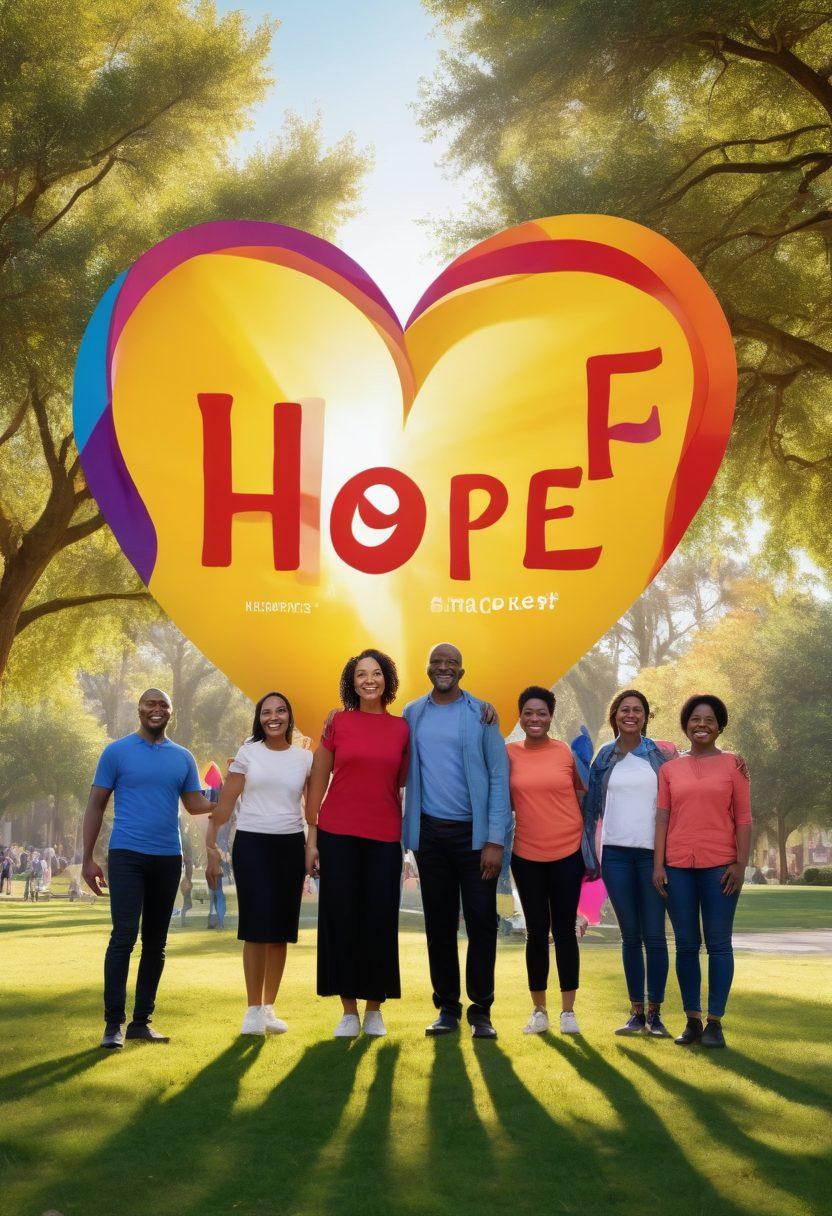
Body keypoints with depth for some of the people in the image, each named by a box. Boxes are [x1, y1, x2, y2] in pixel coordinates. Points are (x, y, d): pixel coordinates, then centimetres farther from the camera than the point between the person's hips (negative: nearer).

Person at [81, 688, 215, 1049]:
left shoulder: (183, 758, 11)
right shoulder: (116, 752, 1)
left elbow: (196, 805, 9)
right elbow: (96, 806, 2)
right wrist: (88, 859, -3)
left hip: (168, 858, 4)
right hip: (127, 856, -4)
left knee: (155, 942, 7)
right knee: (124, 936, -13)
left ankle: (141, 1020, 15)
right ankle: (113, 1024, -7)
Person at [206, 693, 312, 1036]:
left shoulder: (304, 759, 9)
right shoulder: (248, 753, 3)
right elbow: (225, 804, 2)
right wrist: (212, 847, -3)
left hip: (291, 845, 2)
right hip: (251, 843, -2)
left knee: (281, 929, 4)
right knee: (257, 926, -8)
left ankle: (269, 1008, 13)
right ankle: (253, 1009, -1)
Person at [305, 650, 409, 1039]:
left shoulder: (401, 729, 5)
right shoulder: (338, 723, 2)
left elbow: (403, 784, 11)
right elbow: (317, 783, 5)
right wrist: (311, 836, 1)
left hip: (384, 838, 1)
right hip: (338, 835, -1)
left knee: (380, 921, 3)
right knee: (341, 919, 2)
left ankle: (374, 1010, 16)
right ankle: (349, 1011, 12)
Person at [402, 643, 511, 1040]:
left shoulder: (481, 713, -1)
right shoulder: (412, 714, 8)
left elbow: (499, 776, -4)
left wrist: (495, 840, -11)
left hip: (474, 832, -3)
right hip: (430, 832, 3)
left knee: (481, 921, -1)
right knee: (439, 923, 8)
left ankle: (481, 1010, 8)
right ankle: (447, 1008, 17)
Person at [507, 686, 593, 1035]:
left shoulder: (568, 752, -2)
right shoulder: (509, 753, -1)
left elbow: (585, 791, 8)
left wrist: (589, 844, 6)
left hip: (568, 853, -1)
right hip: (526, 855, 1)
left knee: (564, 930, 6)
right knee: (536, 931, 8)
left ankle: (568, 1010, 15)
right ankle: (538, 1010, 18)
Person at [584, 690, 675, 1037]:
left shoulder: (661, 755, 4)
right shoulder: (604, 756, 9)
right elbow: (592, 804, 12)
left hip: (652, 852, -1)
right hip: (616, 852, 2)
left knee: (654, 934, -3)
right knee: (630, 935, 5)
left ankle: (655, 1012, 5)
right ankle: (636, 1012, 11)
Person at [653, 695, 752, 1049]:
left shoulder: (733, 765, 4)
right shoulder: (670, 769, 10)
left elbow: (744, 818, 1)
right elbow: (662, 817, 8)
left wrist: (741, 863, -7)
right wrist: (658, 864, 0)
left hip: (719, 866, -2)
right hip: (678, 867, 2)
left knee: (718, 944, -1)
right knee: (686, 945, 5)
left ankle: (715, 1022, 5)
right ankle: (692, 1020, 12)